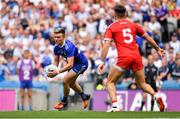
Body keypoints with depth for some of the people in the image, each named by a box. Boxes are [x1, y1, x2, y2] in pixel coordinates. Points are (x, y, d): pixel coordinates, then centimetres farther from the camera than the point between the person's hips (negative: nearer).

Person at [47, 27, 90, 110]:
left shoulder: (69, 47, -35)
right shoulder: (56, 47, -11)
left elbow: (70, 64, -38)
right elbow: (56, 61, -1)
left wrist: (58, 72, -45)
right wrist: (52, 71, -20)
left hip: (81, 63, -9)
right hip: (74, 63, 9)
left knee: (65, 81, -18)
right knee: (71, 83, 25)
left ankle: (64, 102, 5)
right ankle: (84, 96, 50)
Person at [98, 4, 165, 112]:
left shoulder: (111, 27, 7)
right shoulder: (133, 25, 17)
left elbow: (106, 45, -4)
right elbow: (148, 37, 22)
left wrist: (102, 62, -7)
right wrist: (158, 49, 36)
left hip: (123, 58, -4)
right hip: (137, 57, 4)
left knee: (110, 83, 9)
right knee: (142, 84, 17)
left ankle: (115, 106, -12)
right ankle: (156, 96, -11)